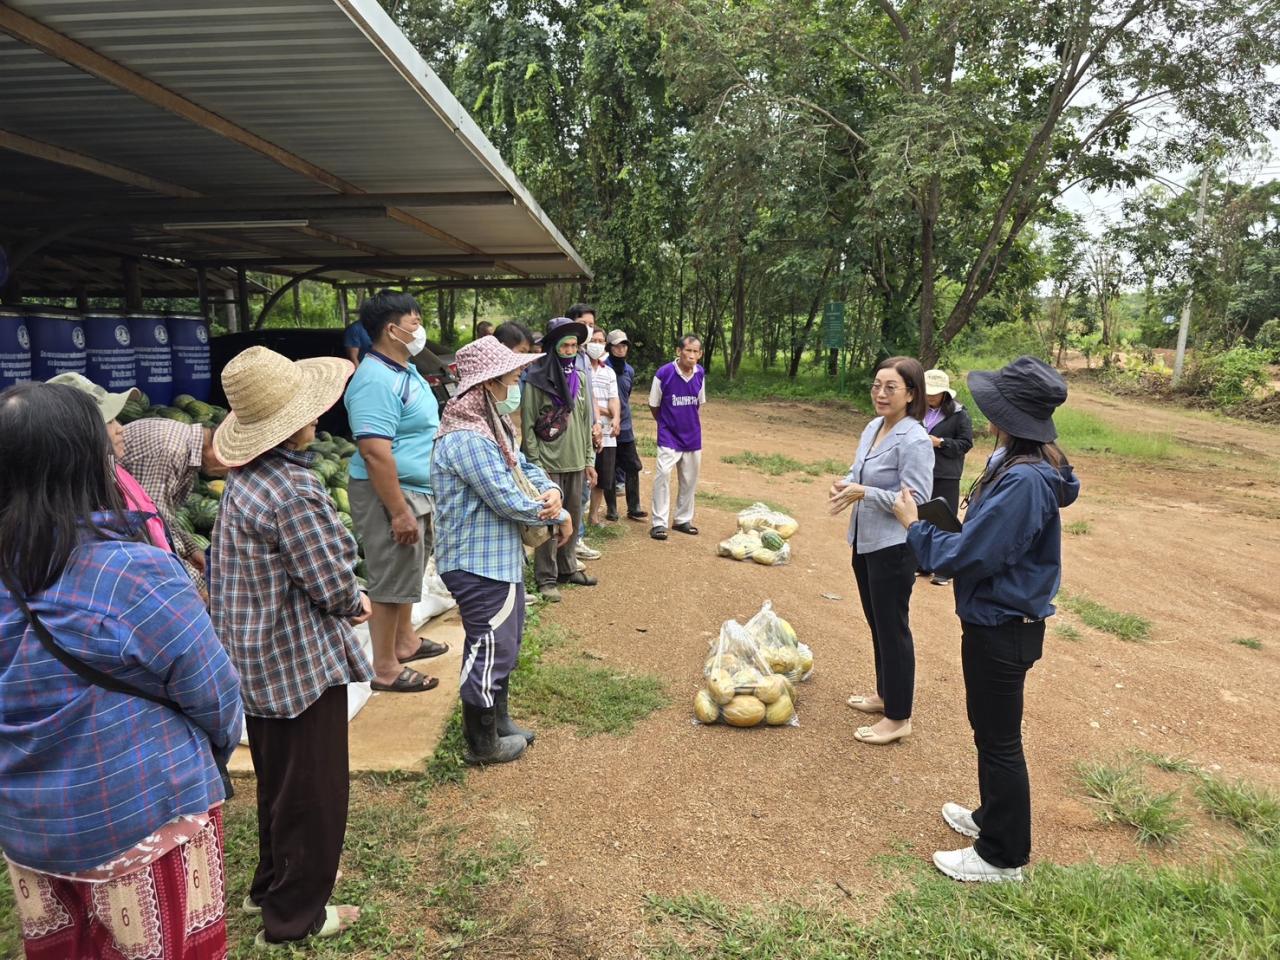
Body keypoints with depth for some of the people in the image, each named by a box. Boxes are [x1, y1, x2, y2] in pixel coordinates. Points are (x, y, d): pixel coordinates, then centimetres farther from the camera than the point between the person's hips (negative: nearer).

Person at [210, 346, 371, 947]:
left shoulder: (246, 476, 1)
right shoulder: (293, 490, -28)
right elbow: (333, 585, -22)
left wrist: (346, 599, 3)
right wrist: (355, 603, -1)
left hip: (257, 656, 9)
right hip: (300, 661, -9)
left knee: (278, 778, 26)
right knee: (312, 790, 10)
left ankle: (273, 883, 45)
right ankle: (295, 914, 27)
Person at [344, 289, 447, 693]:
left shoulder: (405, 371, 10)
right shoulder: (377, 380, -23)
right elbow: (374, 452, -29)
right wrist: (399, 512, -29)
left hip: (417, 490, 10)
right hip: (389, 493, -10)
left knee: (408, 571, 22)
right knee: (390, 581, 0)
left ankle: (405, 641, 39)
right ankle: (385, 669, 13)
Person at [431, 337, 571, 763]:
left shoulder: (492, 425, 9)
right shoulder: (466, 439, -25)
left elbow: (523, 467, 15)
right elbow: (509, 501, -26)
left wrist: (552, 491, -8)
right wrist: (560, 516, -10)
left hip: (501, 557, 11)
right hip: (479, 564, -11)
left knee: (504, 643, 22)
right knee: (490, 649, 2)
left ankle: (498, 721, 39)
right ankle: (483, 744, 20)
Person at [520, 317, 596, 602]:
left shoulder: (579, 378, 9)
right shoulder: (536, 379, -9)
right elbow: (527, 424, -9)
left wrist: (589, 460, 12)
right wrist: (535, 465, -12)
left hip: (575, 462, 6)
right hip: (549, 464, -6)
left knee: (572, 518, 14)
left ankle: (567, 568, 30)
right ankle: (546, 578, 11)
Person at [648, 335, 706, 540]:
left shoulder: (700, 374, -2)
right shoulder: (664, 373, -15)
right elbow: (654, 405, -2)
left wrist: (695, 426, 9)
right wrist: (666, 424, 7)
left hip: (692, 436, 5)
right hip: (669, 436, -4)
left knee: (690, 479, 11)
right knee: (663, 474, -16)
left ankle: (683, 520, 26)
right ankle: (659, 523, -8)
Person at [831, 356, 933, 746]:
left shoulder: (914, 441, -20)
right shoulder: (874, 427, 5)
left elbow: (914, 501, -21)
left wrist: (863, 493, -25)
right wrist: (845, 483, -4)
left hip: (893, 548, -9)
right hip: (865, 542, 9)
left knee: (893, 629, 3)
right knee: (877, 625, 21)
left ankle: (898, 718, 18)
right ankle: (885, 695, 39)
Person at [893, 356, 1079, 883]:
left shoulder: (1023, 481, -28)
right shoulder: (1017, 464, 2)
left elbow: (968, 554, -25)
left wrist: (915, 526, -12)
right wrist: (936, 534, 0)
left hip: (1002, 628, -9)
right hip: (998, 619, 9)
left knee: (998, 739, 7)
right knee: (991, 730, 24)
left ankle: (1002, 856, 24)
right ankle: (994, 816, 44)